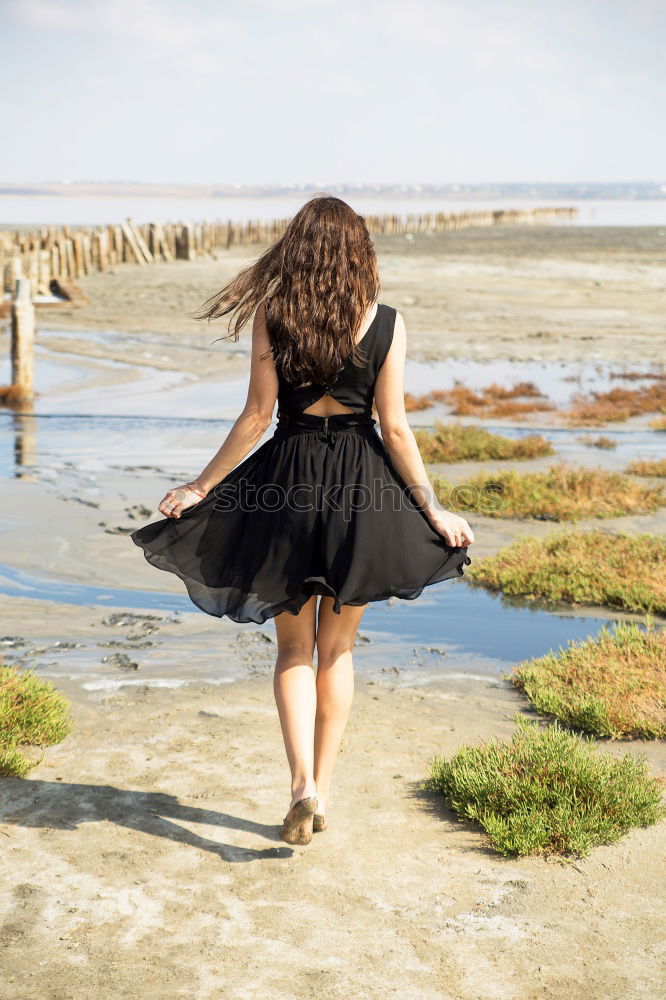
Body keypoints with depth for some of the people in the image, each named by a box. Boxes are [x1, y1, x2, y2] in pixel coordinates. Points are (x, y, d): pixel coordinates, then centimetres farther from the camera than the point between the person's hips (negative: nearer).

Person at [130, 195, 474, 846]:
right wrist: (433, 510, 3)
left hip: (287, 483, -1)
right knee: (337, 650, 16)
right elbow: (394, 428, -6)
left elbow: (256, 418, -6)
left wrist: (200, 487, 5)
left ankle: (303, 784, -2)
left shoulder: (272, 317, -7)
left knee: (294, 649, 14)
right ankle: (322, 793, 22)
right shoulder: (386, 324, -6)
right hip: (360, 490, 1)